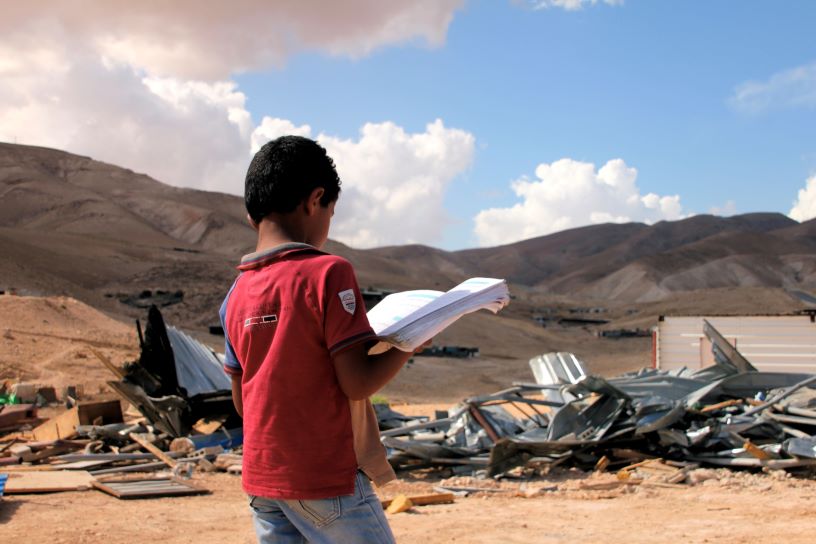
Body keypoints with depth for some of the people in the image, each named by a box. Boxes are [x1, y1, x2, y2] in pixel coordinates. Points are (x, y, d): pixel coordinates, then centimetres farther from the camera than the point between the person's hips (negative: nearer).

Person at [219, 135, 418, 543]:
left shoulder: (236, 295, 5)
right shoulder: (328, 272, -15)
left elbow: (241, 400, 11)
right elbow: (358, 382, -17)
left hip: (262, 480, 6)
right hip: (328, 480, -6)